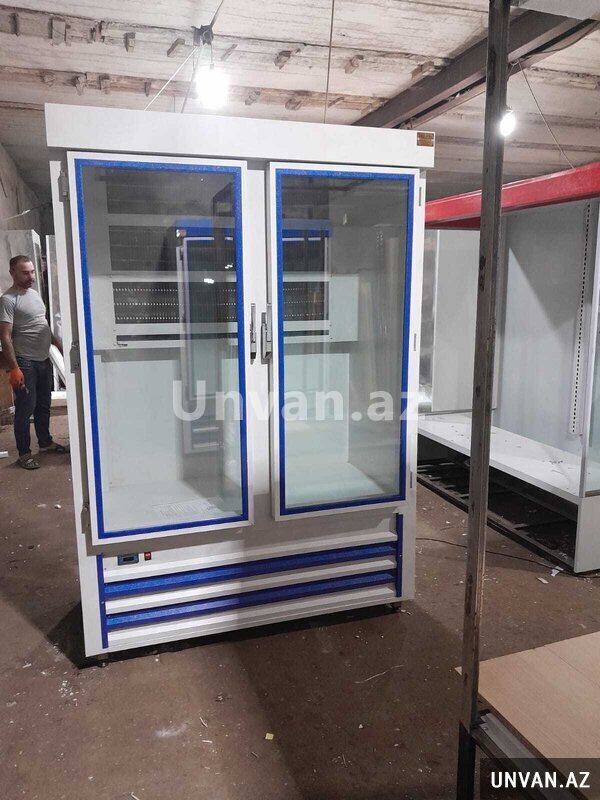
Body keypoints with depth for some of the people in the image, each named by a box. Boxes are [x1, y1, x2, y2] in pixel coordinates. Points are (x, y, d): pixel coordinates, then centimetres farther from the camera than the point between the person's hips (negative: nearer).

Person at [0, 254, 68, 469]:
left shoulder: (34, 294, 12)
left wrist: (58, 344, 18)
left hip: (44, 360, 8)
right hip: (25, 363, -8)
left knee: (44, 405, 18)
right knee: (25, 409, -1)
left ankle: (45, 442, 32)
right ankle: (24, 453, 9)